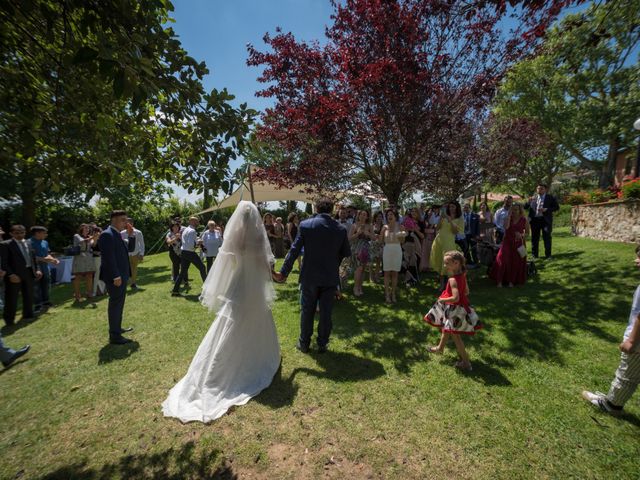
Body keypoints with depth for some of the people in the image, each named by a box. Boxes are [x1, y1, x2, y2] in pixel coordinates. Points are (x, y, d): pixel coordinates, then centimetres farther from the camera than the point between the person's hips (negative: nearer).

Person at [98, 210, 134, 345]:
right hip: (115, 277, -10)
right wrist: (116, 276, -23)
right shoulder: (107, 234, -17)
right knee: (115, 304, -2)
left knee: (119, 303, 19)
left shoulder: (117, 234, 13)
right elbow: (109, 258, -23)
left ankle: (117, 328, 34)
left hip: (121, 275, 10)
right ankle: (114, 336, 8)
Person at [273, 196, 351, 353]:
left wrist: (283, 272, -2)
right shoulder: (341, 229, -5)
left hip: (310, 277, -1)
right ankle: (322, 344, 26)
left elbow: (294, 251, -10)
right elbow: (346, 254, 3)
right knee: (326, 313, 13)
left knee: (307, 311, 15)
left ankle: (304, 343, 29)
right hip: (330, 277, 1)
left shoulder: (305, 225, -10)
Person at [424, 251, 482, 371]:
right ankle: (440, 347, 49)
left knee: (455, 335, 3)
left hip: (454, 308, -10)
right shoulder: (462, 275, -1)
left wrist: (442, 300, -19)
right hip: (461, 306, 10)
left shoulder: (453, 280, -28)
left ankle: (466, 362, 14)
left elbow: (455, 298, -32)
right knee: (446, 328, 27)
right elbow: (466, 292, 8)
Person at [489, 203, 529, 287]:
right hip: (507, 242, 0)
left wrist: (522, 235, -13)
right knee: (503, 260, -10)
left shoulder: (524, 220, 1)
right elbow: (506, 227, -19)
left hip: (518, 244, 0)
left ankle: (511, 281, 17)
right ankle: (499, 280, -1)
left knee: (516, 263, 1)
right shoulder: (508, 218, 3)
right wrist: (509, 215, -15)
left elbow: (527, 233, 8)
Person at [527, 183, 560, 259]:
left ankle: (548, 254, 11)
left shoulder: (550, 198, 4)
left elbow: (557, 207, 1)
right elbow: (528, 207, 6)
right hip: (535, 220, 2)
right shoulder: (533, 198, 10)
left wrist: (546, 209, -13)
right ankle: (534, 254, 16)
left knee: (547, 237, 1)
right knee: (534, 237, 8)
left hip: (545, 220, -2)